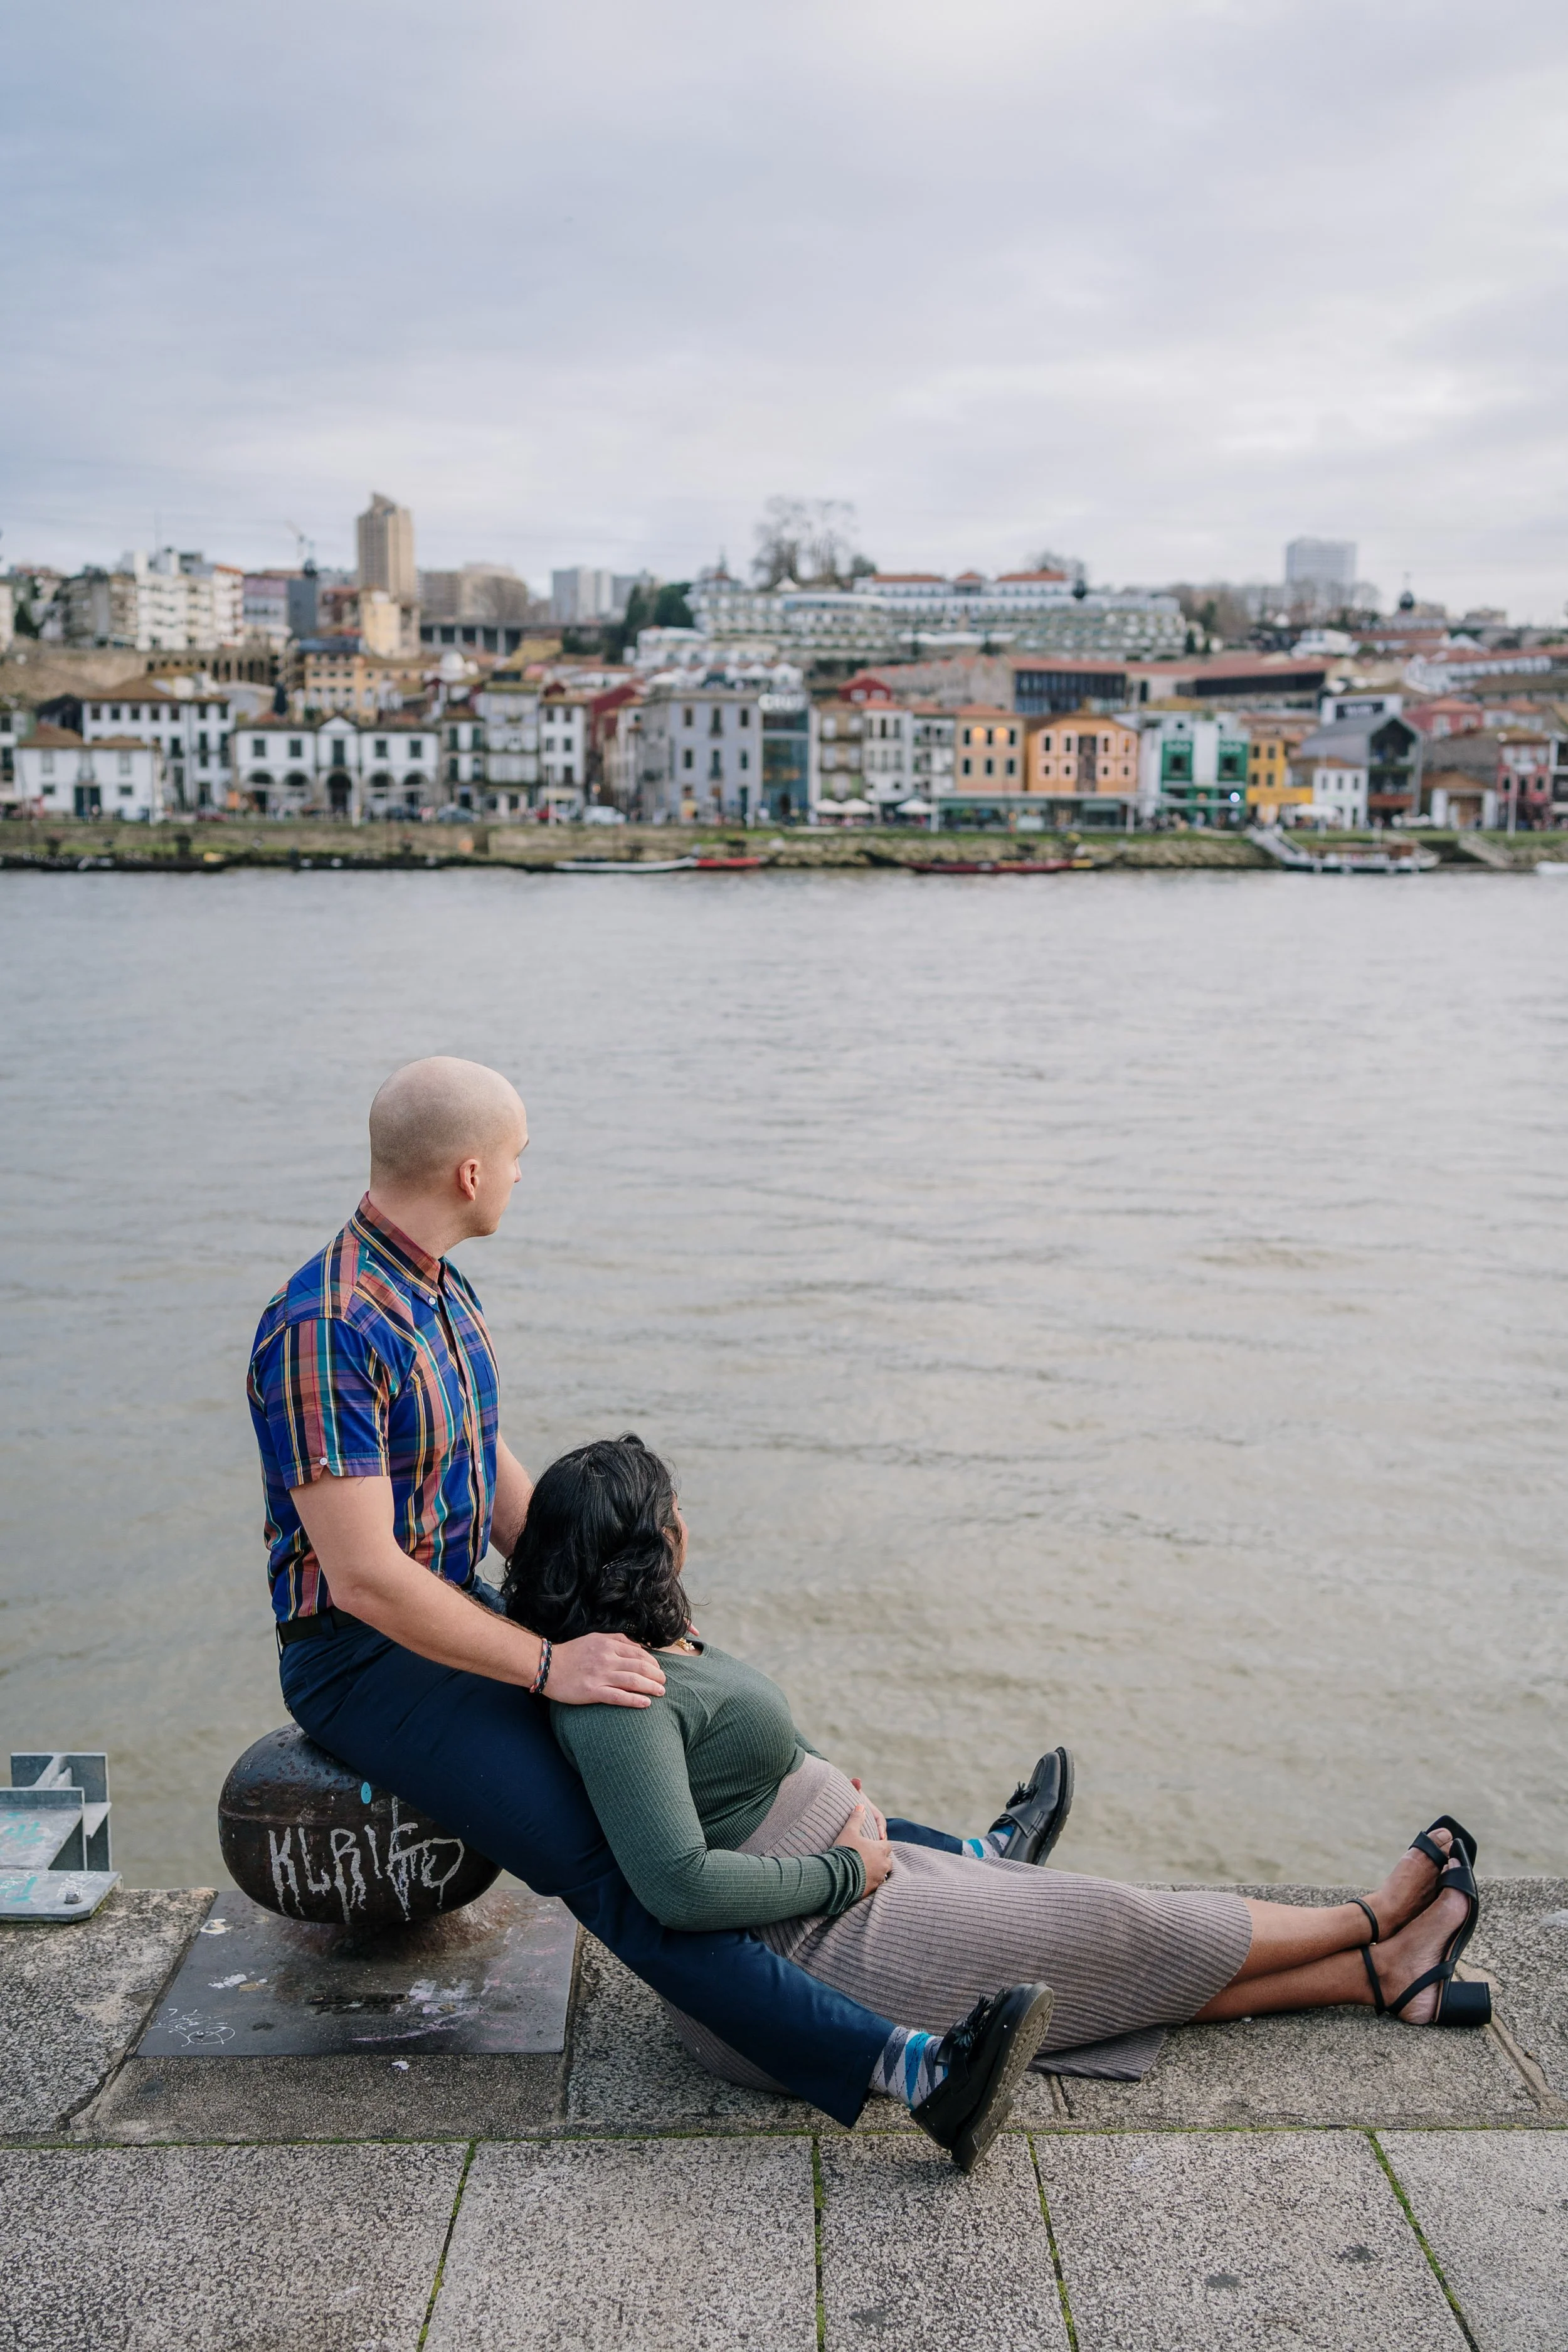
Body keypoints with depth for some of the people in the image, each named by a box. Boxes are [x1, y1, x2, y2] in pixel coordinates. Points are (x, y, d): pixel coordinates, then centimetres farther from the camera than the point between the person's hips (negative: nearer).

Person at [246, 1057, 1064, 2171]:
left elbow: (499, 1480, 13)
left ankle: (959, 1862, 21)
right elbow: (363, 1575, -28)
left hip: (460, 1622, 10)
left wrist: (601, 1616, 3)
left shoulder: (439, 1291, 6)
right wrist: (551, 1665, -23)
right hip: (362, 1662, -10)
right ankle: (905, 2068, -36)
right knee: (607, 1863, -24)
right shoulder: (326, 1333, -25)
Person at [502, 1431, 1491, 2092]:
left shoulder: (653, 1642, 5)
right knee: (1114, 1933, 3)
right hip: (814, 1957, -10)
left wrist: (840, 1797, 5)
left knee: (1125, 1947, 11)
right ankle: (1376, 1925, 23)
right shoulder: (618, 1694, -28)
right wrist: (847, 1872, -21)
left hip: (847, 1880, 10)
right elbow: (679, 1885, -34)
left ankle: (1380, 1975, 20)